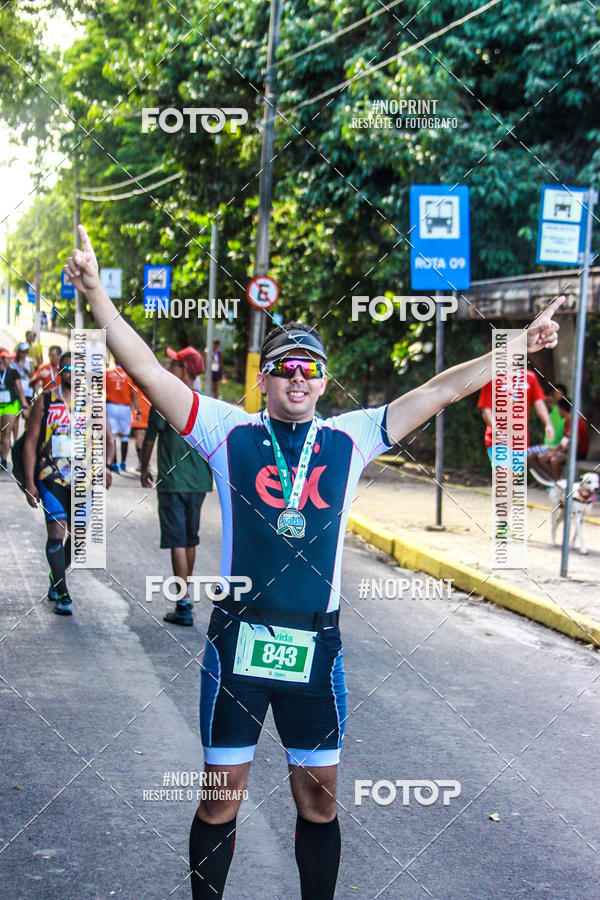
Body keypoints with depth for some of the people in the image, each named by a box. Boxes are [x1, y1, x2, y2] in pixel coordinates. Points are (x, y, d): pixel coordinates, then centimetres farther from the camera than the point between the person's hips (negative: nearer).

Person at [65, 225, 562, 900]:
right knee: (222, 792, 7)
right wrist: (96, 294, -16)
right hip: (238, 640, -2)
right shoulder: (229, 432, 0)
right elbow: (147, 372, -7)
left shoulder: (349, 439, 5)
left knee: (319, 792, 11)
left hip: (316, 646, 2)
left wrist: (519, 348, 6)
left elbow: (437, 392, 7)